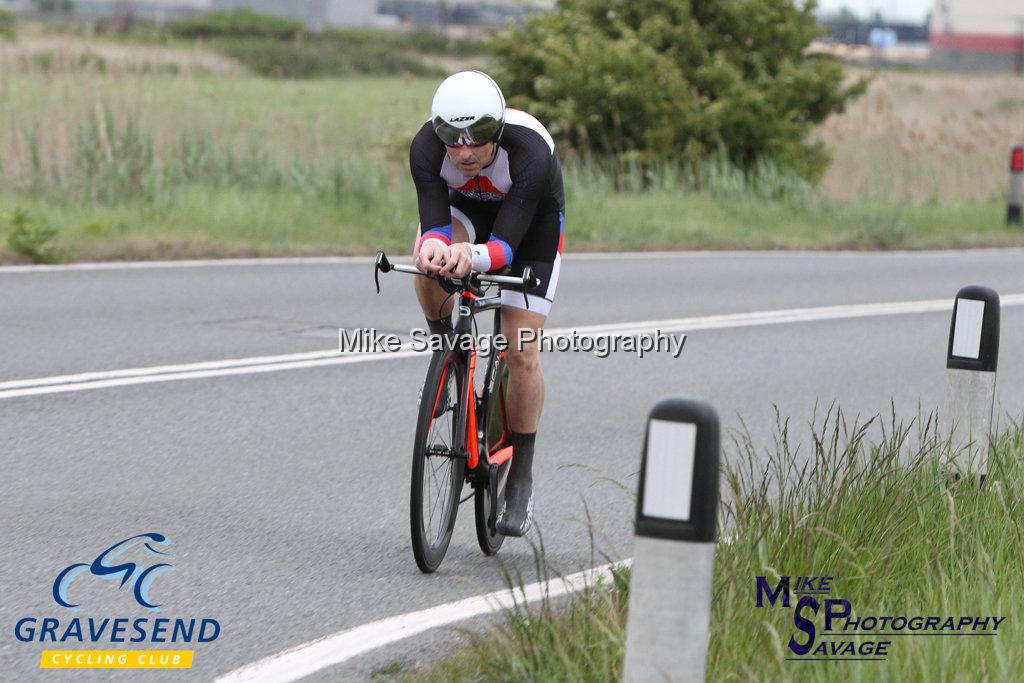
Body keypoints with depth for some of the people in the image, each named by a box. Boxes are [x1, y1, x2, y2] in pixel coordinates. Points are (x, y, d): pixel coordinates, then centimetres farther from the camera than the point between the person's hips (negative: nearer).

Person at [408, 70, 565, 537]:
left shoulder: (531, 152, -41)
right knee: (430, 262, -34)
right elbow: (435, 224, -38)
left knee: (522, 354, -10)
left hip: (532, 221, -2)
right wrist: (433, 246, -62)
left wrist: (473, 256, -67)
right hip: (464, 209, 2)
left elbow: (505, 245, -45)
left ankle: (521, 481, 5)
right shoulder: (426, 147, -33)